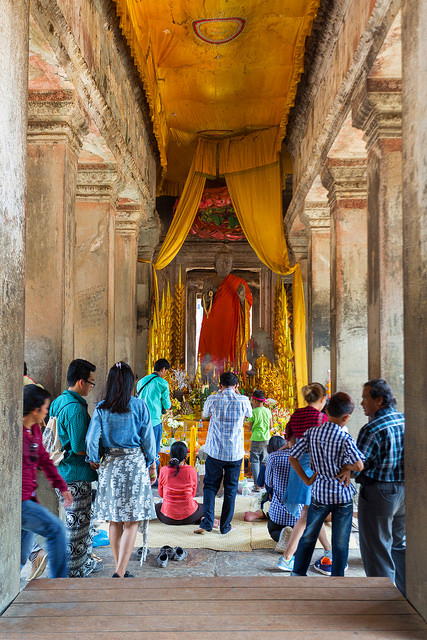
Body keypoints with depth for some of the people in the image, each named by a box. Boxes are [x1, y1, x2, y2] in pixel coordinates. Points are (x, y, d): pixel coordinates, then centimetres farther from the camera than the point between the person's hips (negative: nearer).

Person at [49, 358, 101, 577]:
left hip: (62, 470, 10)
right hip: (76, 476, -10)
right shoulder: (75, 409, -23)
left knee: (81, 520, 22)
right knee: (76, 524, 3)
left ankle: (85, 561, 35)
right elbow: (80, 449, -23)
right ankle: (74, 573, 14)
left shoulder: (58, 402, 7)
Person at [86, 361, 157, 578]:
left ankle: (120, 570, 23)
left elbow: (91, 440, -6)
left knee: (114, 521, 14)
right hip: (134, 463, -3)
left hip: (110, 465, 3)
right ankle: (120, 573, -3)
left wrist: (94, 460, 13)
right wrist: (152, 465, 9)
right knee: (132, 521, 3)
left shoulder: (101, 408, -2)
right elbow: (148, 439, -3)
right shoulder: (139, 406, -7)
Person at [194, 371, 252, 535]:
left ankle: (207, 522, 4)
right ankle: (225, 526, 16)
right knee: (231, 489, 11)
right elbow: (249, 414, 17)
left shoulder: (213, 399, -6)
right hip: (235, 452, 0)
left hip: (215, 451, 0)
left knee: (210, 486, 12)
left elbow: (205, 414, 16)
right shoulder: (243, 400, -6)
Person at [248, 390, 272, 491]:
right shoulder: (268, 411, 4)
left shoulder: (253, 412, -8)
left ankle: (257, 484, -5)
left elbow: (250, 427, -3)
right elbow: (271, 426, 10)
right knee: (264, 461, 15)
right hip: (266, 438, 4)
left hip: (256, 439, -4)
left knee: (255, 461, 1)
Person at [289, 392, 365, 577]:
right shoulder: (345, 438, -15)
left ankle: (298, 573, 28)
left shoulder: (311, 433, -4)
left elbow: (293, 457, -2)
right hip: (342, 494, -3)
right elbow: (359, 465, -23)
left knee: (308, 536, 18)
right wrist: (346, 467, -3)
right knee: (340, 543, 11)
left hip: (319, 493, 3)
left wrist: (306, 480, 4)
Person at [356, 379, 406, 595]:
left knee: (377, 549, 5)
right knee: (400, 544, 23)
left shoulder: (372, 429, -20)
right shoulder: (405, 421, 2)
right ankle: (406, 593, 33)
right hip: (404, 490, 8)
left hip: (378, 492, -8)